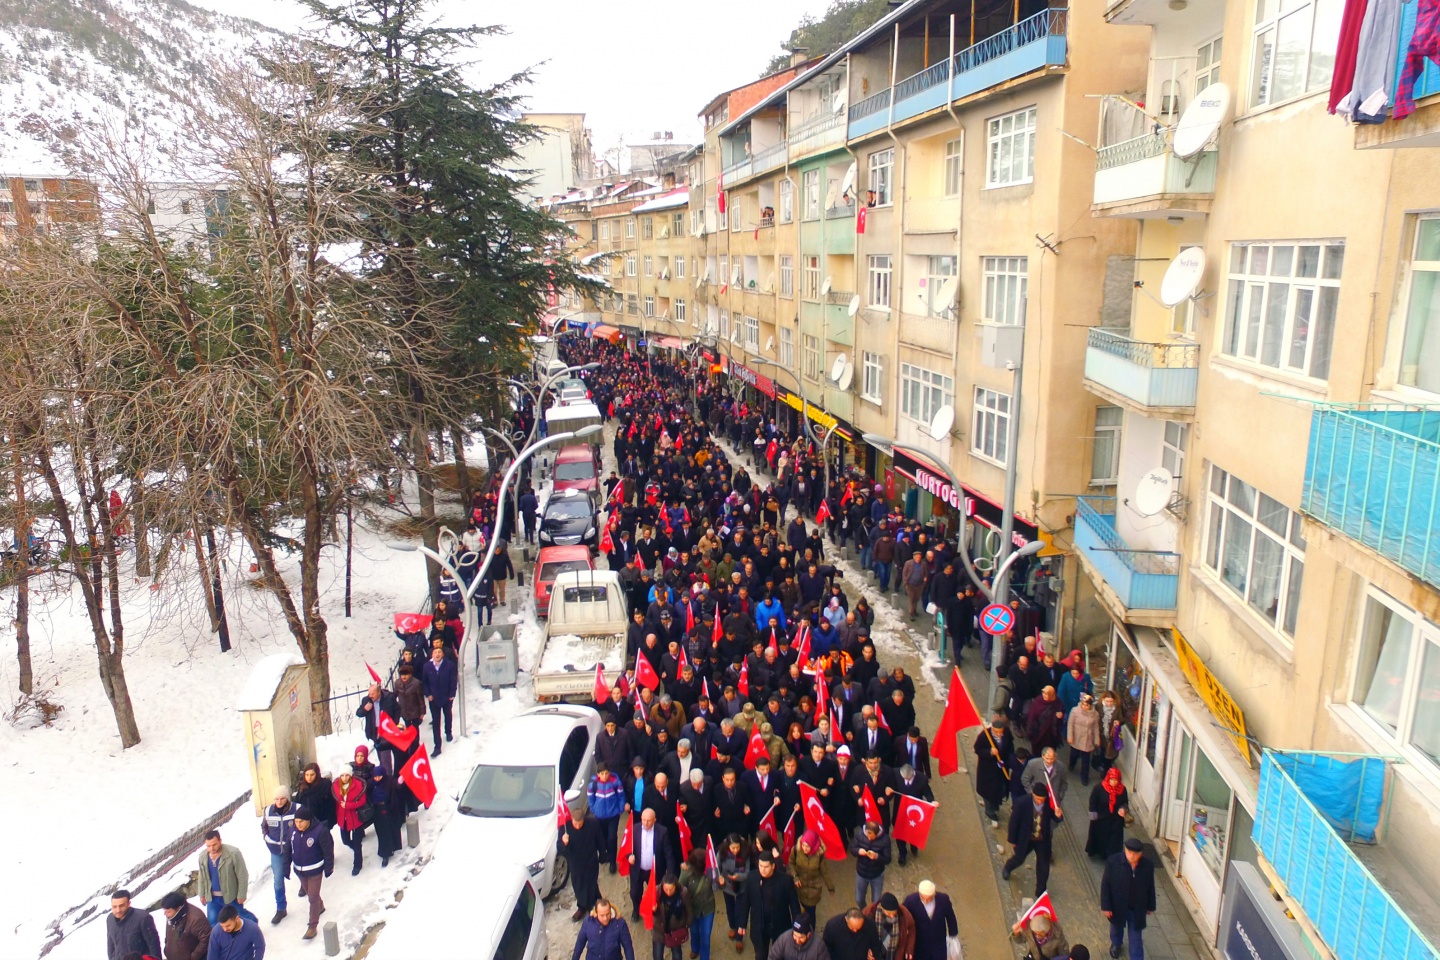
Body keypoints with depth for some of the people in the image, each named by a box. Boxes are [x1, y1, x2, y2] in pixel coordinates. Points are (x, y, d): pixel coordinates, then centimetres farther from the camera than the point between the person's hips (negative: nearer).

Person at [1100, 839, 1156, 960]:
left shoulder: (1148, 864, -19)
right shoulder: (1113, 862, -26)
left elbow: (1150, 886, -3)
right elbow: (1105, 884, -16)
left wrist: (1150, 906, 7)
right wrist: (1105, 906, -13)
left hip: (1137, 909, -1)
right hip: (1117, 906, 1)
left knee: (1136, 938, 11)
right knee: (1116, 928, 28)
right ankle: (1116, 944, 59)